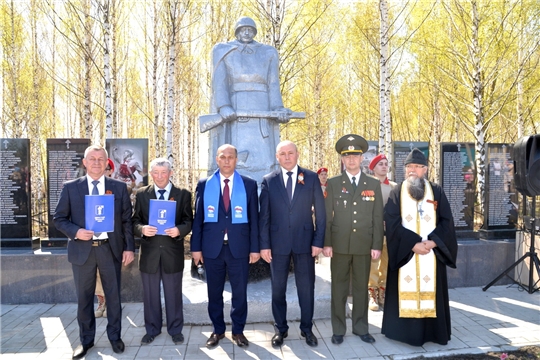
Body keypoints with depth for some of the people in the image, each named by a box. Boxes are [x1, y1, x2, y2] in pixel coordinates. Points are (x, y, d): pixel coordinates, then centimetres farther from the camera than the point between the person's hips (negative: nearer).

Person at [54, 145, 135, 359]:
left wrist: (129, 247, -3)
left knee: (113, 296, 11)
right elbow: (59, 219, 3)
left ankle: (115, 336, 29)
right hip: (82, 249, 0)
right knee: (84, 298, 12)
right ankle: (86, 340, 30)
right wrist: (75, 232, -16)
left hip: (111, 249, 0)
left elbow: (127, 220, 2)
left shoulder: (119, 187, 2)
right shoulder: (70, 188, 1)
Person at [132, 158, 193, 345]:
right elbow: (135, 220, 4)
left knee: (174, 293, 10)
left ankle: (175, 329, 26)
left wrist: (179, 230, -21)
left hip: (173, 251, -1)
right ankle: (152, 329, 31)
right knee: (150, 294, 13)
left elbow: (188, 221, -1)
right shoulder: (141, 194, 6)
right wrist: (142, 229, -17)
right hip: (149, 251, 2)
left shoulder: (183, 194, 2)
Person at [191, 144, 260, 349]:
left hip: (239, 247, 0)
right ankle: (218, 330, 31)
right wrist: (196, 247, 0)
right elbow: (198, 218, 3)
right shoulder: (204, 184, 3)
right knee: (214, 292, 13)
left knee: (240, 292, 9)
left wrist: (255, 248, -2)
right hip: (212, 247, 1)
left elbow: (254, 218, 1)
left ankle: (238, 330, 28)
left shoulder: (249, 184, 1)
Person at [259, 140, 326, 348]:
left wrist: (318, 241, -5)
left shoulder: (311, 178, 0)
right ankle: (280, 329, 29)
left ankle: (307, 328, 29)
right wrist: (264, 245, -5)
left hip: (305, 241, 0)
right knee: (278, 288, 11)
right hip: (278, 243, 1)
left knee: (306, 288, 10)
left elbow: (320, 213, 1)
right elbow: (264, 216, 0)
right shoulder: (268, 181, 1)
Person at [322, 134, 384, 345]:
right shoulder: (333, 184, 2)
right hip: (340, 245, -1)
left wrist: (377, 245, -2)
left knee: (361, 288, 12)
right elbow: (326, 216, -1)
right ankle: (338, 330, 20)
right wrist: (326, 243, -7)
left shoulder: (373, 184, 6)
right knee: (339, 289, 8)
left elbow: (378, 217, 3)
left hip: (364, 245, 1)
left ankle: (361, 328, 27)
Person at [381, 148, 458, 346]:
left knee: (431, 290, 6)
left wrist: (432, 242, -13)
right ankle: (406, 330, 13)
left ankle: (432, 330, 19)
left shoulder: (437, 192, 5)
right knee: (406, 290, 2)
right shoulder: (396, 193, 1)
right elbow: (392, 223, -7)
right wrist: (413, 244, -16)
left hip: (432, 252, 1)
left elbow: (446, 221, 1)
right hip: (404, 252, -1)